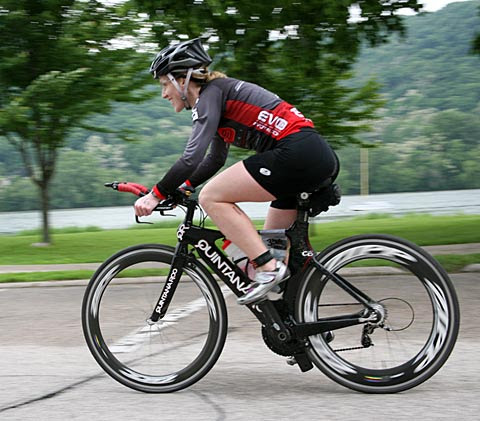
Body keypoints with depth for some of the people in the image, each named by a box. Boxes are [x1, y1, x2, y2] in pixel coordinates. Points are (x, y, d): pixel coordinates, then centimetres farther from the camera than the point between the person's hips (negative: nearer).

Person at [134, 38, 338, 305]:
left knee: (212, 198, -8)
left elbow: (192, 158, -15)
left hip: (297, 153, -10)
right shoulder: (218, 94, 24)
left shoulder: (210, 94, -5)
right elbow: (216, 158, 36)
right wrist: (180, 188, 28)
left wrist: (157, 195, -7)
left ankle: (269, 269, -11)